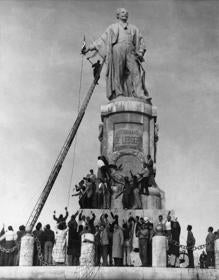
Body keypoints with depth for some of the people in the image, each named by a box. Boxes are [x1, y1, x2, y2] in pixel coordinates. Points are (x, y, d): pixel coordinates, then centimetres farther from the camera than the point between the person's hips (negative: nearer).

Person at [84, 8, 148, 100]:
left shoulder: (134, 28, 28)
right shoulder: (112, 27, 23)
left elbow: (140, 41, 22)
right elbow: (102, 39, 21)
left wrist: (141, 52, 3)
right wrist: (90, 48, 12)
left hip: (130, 52, 1)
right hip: (117, 49, -1)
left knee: (136, 71, -18)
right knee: (118, 73, -13)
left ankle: (140, 94, -29)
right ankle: (118, 94, -17)